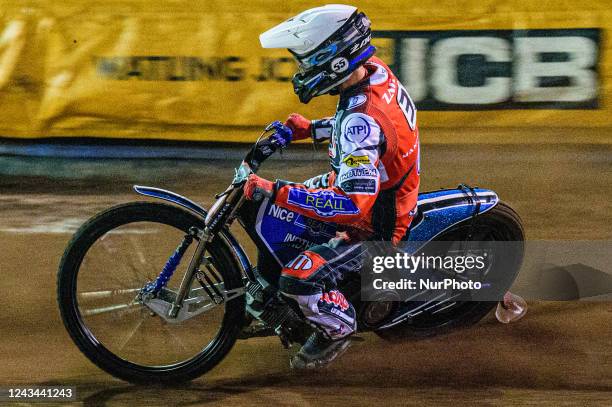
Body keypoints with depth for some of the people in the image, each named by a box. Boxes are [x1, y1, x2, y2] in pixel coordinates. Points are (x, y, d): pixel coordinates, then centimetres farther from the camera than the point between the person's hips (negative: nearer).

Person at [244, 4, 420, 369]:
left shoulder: (361, 121, -37)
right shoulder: (376, 71, -9)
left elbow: (354, 205, -43)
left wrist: (277, 191, -42)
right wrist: (312, 129, 9)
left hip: (376, 225, -10)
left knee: (298, 277, -20)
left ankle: (339, 328, 9)